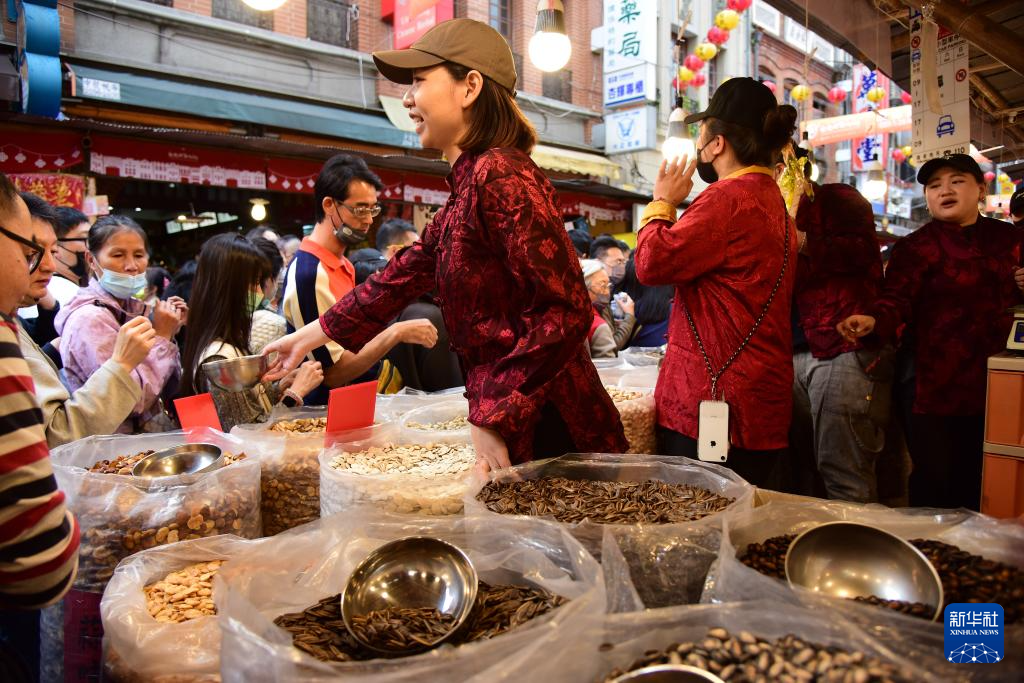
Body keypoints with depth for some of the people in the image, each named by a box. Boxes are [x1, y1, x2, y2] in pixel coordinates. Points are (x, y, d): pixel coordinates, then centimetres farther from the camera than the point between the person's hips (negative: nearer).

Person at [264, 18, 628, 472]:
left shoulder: (499, 174, -16)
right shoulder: (467, 187, 12)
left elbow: (565, 311, -23)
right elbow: (404, 274, 20)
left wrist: (494, 419, -21)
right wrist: (308, 336, 27)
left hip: (548, 432, -8)